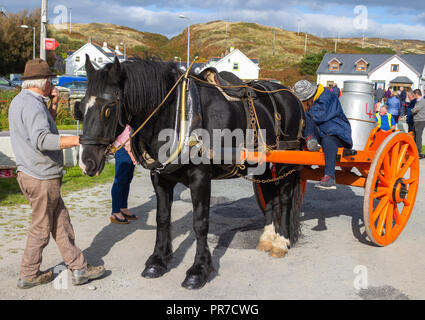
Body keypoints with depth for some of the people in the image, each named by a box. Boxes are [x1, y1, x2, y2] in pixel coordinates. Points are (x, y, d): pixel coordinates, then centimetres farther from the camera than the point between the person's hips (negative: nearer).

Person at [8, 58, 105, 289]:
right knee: (41, 228, 5)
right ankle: (28, 275, 20)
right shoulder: (32, 104, -20)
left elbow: (46, 125, 25)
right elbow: (41, 139, -35)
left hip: (29, 173, 10)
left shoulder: (19, 101, 13)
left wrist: (53, 104, 10)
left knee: (61, 223, 14)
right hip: (42, 178, -10)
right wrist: (77, 140, -41)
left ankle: (79, 268, 21)